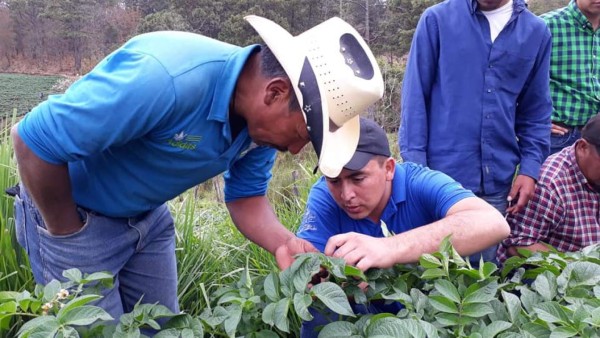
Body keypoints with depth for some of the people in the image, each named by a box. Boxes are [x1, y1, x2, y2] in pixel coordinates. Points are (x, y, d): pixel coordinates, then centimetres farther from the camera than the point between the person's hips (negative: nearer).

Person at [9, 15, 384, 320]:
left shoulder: (266, 119, -14)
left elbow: (247, 197, -2)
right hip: (71, 213, -6)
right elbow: (32, 139, -31)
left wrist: (283, 243, -22)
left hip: (149, 214, 6)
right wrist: (67, 233, -17)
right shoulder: (164, 76, -38)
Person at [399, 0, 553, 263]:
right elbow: (415, 96, -3)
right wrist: (415, 164, -9)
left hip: (498, 182, 3)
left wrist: (530, 168, 0)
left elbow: (536, 111, 10)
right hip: (441, 175, -2)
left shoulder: (536, 32, 7)